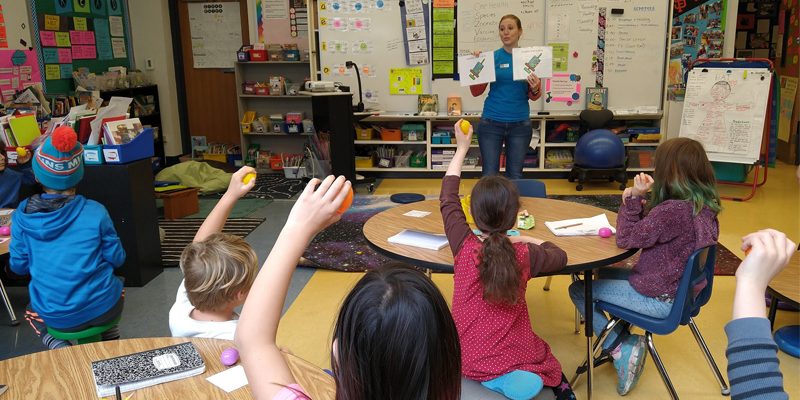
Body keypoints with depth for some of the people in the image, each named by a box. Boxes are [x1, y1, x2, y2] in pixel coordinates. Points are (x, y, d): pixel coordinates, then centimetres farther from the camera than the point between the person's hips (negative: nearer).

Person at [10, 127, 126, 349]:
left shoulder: (22, 218, -8)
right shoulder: (95, 212, -13)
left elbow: (18, 266, 3)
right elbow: (116, 259, -3)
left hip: (57, 318, 0)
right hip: (103, 309, 0)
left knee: (30, 312, 36)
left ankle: (59, 348, 10)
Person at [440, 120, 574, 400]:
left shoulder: (463, 246, -15)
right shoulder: (525, 255, -16)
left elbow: (447, 199, 1)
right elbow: (560, 257, 7)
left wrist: (462, 148, 10)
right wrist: (528, 240, 18)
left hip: (464, 358, 1)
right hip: (511, 358, -1)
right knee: (550, 366, 29)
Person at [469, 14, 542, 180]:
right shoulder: (492, 57, -1)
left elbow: (534, 97, 5)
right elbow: (476, 92, -2)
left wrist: (535, 89, -17)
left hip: (520, 124, 1)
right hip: (491, 122, -1)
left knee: (515, 175, 8)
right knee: (489, 174, 1)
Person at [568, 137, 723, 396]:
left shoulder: (672, 210, -31)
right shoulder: (704, 206, -2)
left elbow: (625, 239, -20)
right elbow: (648, 231, 7)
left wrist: (635, 198, -16)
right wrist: (636, 203, -5)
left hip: (659, 301, -9)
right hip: (682, 290, 9)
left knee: (578, 290, 3)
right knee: (604, 273, 28)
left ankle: (619, 349, 6)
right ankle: (625, 342, 25)